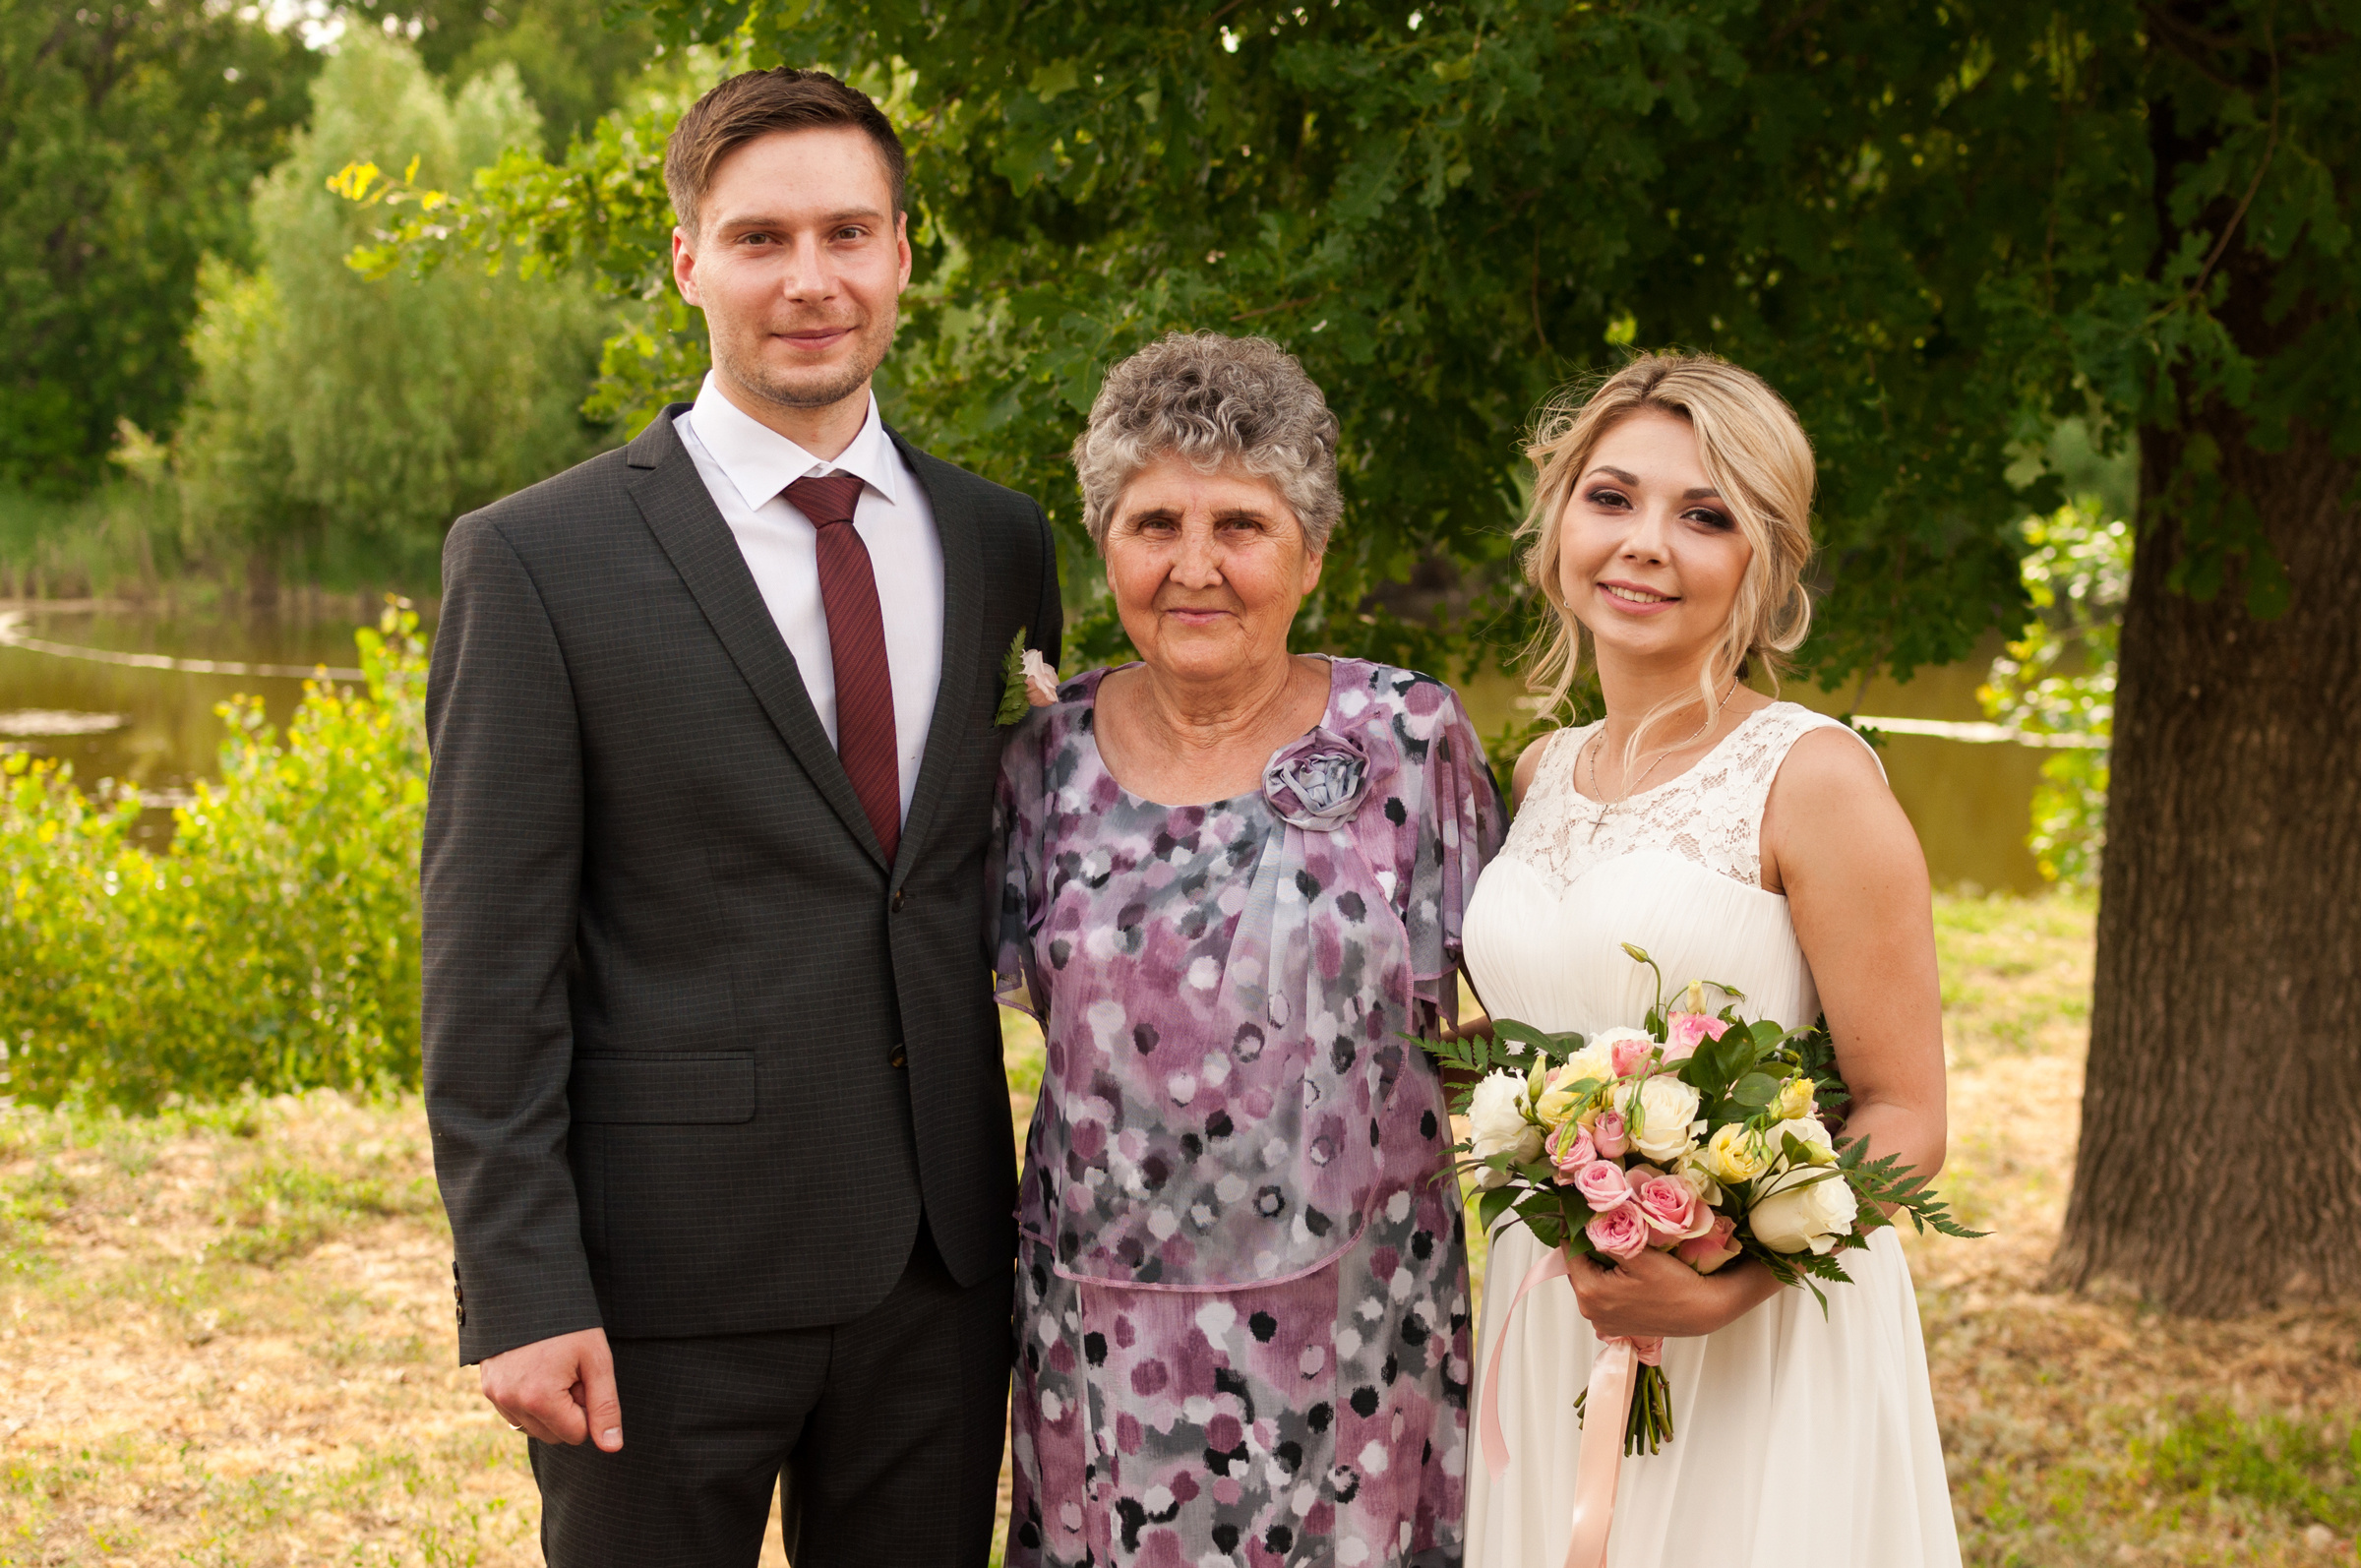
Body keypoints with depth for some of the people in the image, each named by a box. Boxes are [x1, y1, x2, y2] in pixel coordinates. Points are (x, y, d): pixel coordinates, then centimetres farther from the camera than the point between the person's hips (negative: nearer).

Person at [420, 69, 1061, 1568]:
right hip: (668, 1274, -4)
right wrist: (521, 1296, -12)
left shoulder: (998, 544, 7)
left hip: (941, 1261, 4)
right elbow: (490, 972, -8)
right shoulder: (537, 561, -7)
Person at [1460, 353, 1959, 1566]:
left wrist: (1727, 1286, -24)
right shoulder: (1544, 773, 7)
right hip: (1546, 1342, 5)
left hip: (1757, 1353, -5)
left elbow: (1902, 1119, -11)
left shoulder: (1811, 778, -11)